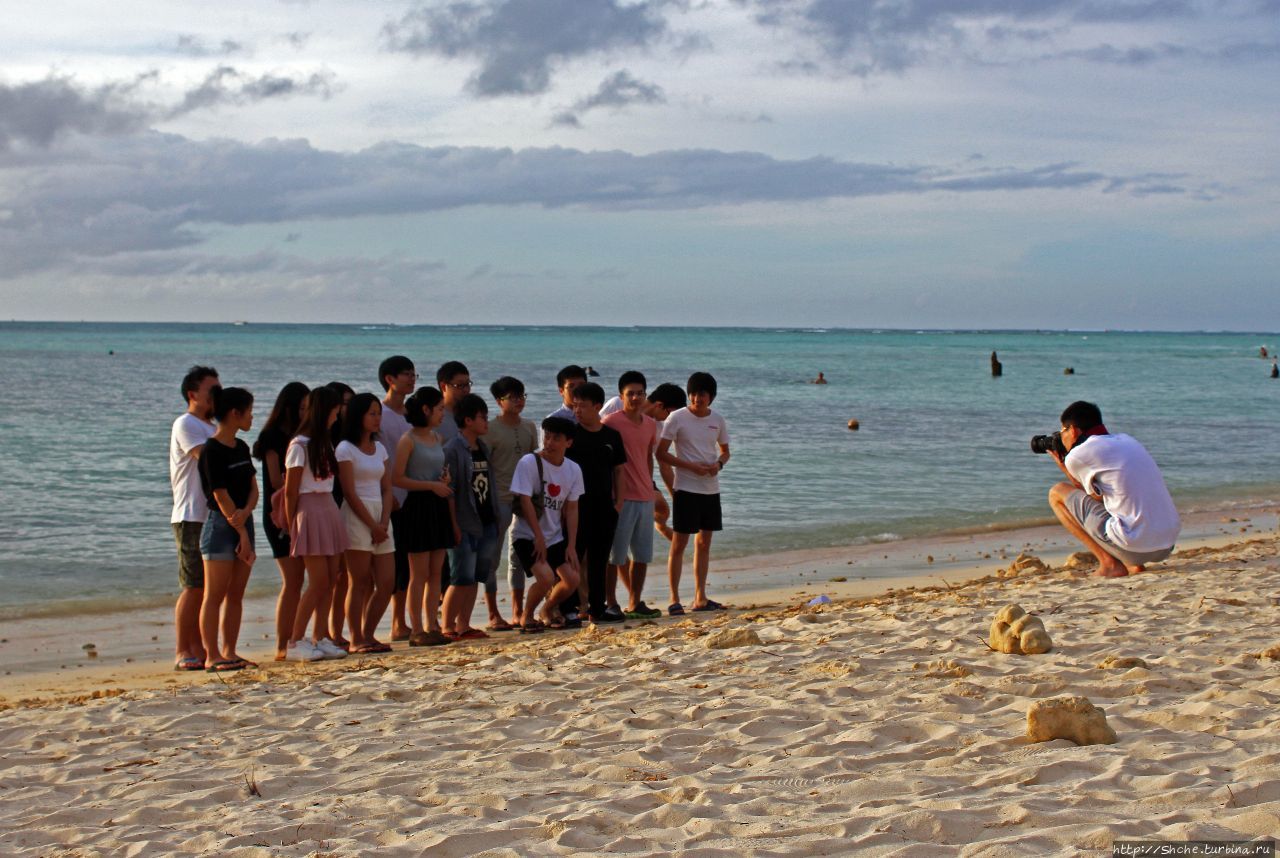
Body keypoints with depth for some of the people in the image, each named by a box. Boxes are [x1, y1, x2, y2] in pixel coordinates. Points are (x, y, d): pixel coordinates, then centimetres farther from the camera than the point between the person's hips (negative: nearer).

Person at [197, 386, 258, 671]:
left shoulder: (242, 448, 13)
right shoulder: (212, 452, -13)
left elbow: (253, 488, 8)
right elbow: (221, 497, -14)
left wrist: (245, 512, -13)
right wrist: (242, 533, -13)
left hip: (243, 523, 8)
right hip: (220, 527, -8)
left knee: (236, 594, 9)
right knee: (215, 594, -5)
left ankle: (229, 652, 14)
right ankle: (212, 656, -3)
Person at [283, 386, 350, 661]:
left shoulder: (324, 443, 15)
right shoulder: (299, 446, -9)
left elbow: (329, 482, 12)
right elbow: (290, 491, -8)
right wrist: (291, 529, -8)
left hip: (329, 510, 8)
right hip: (310, 512, -8)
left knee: (329, 581, 5)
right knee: (319, 581, -9)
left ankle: (321, 638, 9)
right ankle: (295, 643, -4)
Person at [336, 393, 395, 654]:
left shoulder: (379, 448, 16)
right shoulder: (345, 449, -4)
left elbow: (387, 489, 11)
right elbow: (349, 493, -9)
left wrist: (384, 523, -4)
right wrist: (372, 525, -12)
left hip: (380, 518, 6)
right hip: (356, 517, -6)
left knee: (387, 582, 1)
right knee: (360, 582, -6)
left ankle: (368, 634, 12)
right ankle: (356, 640, 0)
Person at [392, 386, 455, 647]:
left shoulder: (436, 438, 14)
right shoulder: (408, 440, -9)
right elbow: (397, 479, -14)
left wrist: (445, 479, 3)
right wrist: (432, 485, -17)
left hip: (438, 507, 7)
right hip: (418, 507, -7)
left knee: (436, 572, 7)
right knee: (419, 573, -4)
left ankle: (432, 626, 11)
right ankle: (416, 631, 0)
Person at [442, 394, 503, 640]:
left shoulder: (484, 448, 14)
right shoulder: (453, 449, -10)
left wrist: (495, 516, 15)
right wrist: (454, 525, -17)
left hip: (487, 523, 8)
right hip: (465, 526, -7)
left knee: (474, 577, 8)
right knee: (462, 578, -7)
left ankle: (463, 626, 14)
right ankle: (448, 628, 0)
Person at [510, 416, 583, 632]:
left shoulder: (573, 470, 1)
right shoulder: (529, 463, -15)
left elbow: (571, 509, 3)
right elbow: (525, 501, -17)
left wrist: (571, 545, -3)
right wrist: (539, 537, -17)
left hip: (555, 537, 5)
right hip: (527, 535, -5)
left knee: (572, 579, -6)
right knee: (546, 577, -24)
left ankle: (548, 611, 24)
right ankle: (526, 616, 3)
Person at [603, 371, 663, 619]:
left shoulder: (651, 424, 11)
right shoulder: (611, 422, -9)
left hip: (645, 497, 7)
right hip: (622, 497, -7)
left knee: (643, 555, 10)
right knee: (617, 554, -3)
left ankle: (634, 603, 19)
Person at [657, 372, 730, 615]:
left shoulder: (717, 420, 8)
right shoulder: (677, 418, -7)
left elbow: (725, 451, 20)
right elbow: (661, 453, -8)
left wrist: (719, 464, -4)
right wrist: (691, 466, -16)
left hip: (711, 488, 5)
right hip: (686, 488, -5)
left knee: (704, 542, 9)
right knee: (679, 543, -5)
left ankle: (700, 598, 16)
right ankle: (674, 599, -1)